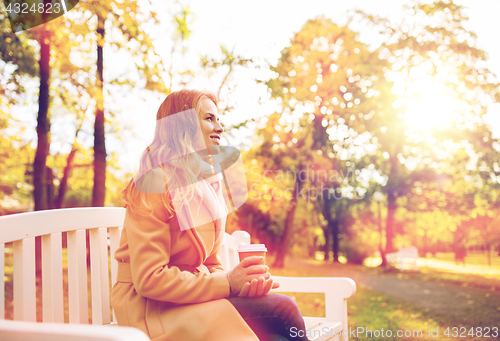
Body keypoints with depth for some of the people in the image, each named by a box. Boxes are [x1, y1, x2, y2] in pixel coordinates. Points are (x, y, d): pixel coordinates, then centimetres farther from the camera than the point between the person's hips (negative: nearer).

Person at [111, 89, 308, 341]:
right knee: (281, 313, -25)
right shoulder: (153, 181, -13)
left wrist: (241, 282, -9)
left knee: (283, 306, -20)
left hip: (192, 292, 7)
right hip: (150, 306, -7)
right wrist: (228, 283, -20)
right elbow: (149, 279, -19)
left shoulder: (209, 183, 13)